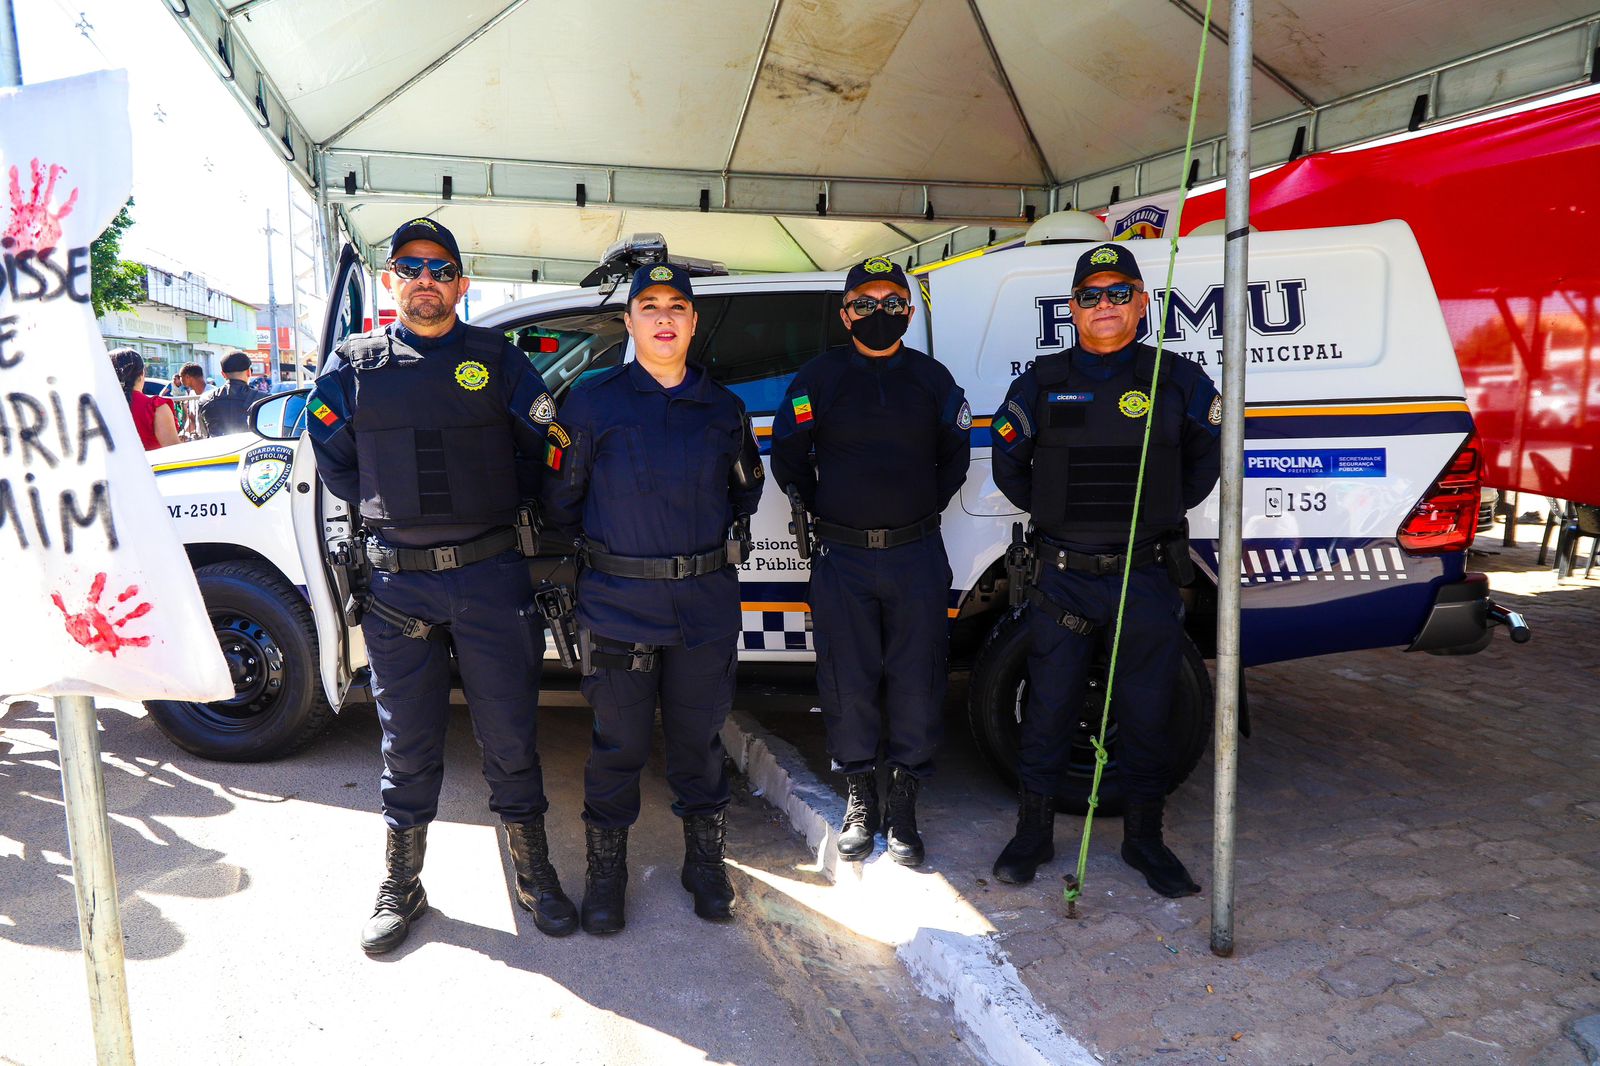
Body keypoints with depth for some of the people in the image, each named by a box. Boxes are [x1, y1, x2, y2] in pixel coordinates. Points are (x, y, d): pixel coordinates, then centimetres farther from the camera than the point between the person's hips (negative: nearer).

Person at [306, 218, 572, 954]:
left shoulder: (497, 359, 3)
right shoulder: (353, 366, 6)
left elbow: (543, 446, 9)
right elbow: (333, 460, 18)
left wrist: (500, 508, 6)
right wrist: (389, 510, 10)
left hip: (491, 574, -1)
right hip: (396, 581, 1)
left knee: (510, 733, 6)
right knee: (407, 742, 11)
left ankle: (533, 873, 24)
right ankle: (401, 885, 28)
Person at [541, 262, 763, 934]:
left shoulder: (723, 408, 6)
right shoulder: (594, 401, -3)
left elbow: (746, 489, 21)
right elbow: (560, 496, 5)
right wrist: (593, 551, 11)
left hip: (706, 601, 2)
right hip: (617, 603, -2)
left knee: (698, 737, 13)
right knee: (619, 744, 8)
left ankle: (705, 861, 32)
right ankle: (606, 871, 27)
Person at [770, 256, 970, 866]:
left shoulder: (931, 378, 8)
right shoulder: (818, 378, 3)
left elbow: (955, 455, 18)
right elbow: (788, 458, 9)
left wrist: (923, 513, 10)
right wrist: (827, 514, 6)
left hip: (917, 556, 1)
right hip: (842, 558, -1)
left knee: (918, 682, 3)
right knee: (848, 683, 5)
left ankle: (903, 807, 19)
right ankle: (860, 801, 23)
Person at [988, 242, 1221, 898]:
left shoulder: (1179, 381, 2)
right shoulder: (1041, 383, 3)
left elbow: (1205, 461, 17)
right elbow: (1008, 463, 14)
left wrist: (1161, 510, 9)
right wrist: (1054, 514, 9)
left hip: (1148, 578, 0)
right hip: (1063, 576, 0)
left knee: (1146, 714, 9)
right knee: (1048, 709, 7)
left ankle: (1144, 838, 27)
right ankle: (1034, 832, 23)